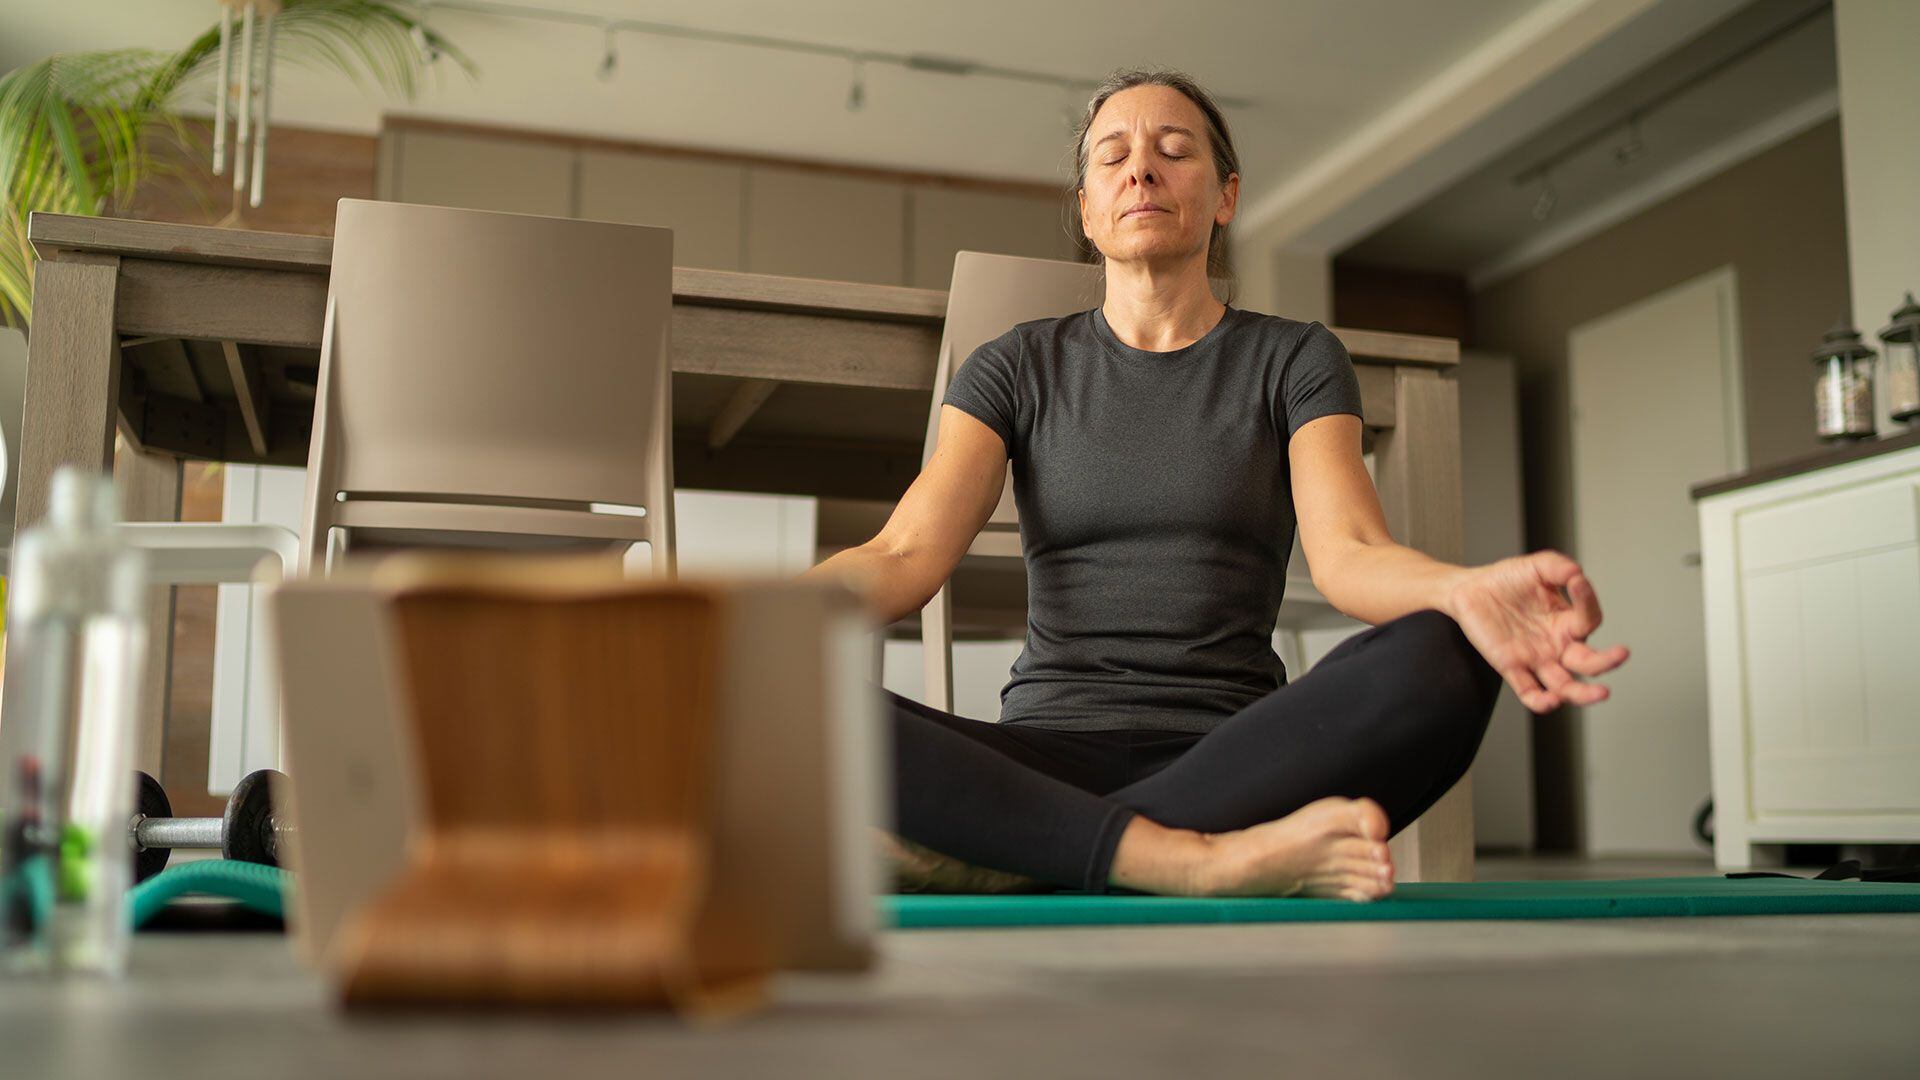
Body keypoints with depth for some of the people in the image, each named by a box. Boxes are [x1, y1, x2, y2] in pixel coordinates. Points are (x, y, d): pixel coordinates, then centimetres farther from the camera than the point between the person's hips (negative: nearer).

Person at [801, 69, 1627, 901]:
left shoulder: (1295, 361, 12)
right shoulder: (1016, 369, 13)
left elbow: (1347, 552, -5)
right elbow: (906, 556, -1)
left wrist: (1465, 591, -30)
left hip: (1233, 755, 0)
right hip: (1051, 756, 0)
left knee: (1435, 665, -32)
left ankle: (1011, 856, -30)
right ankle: (1217, 859, -32)